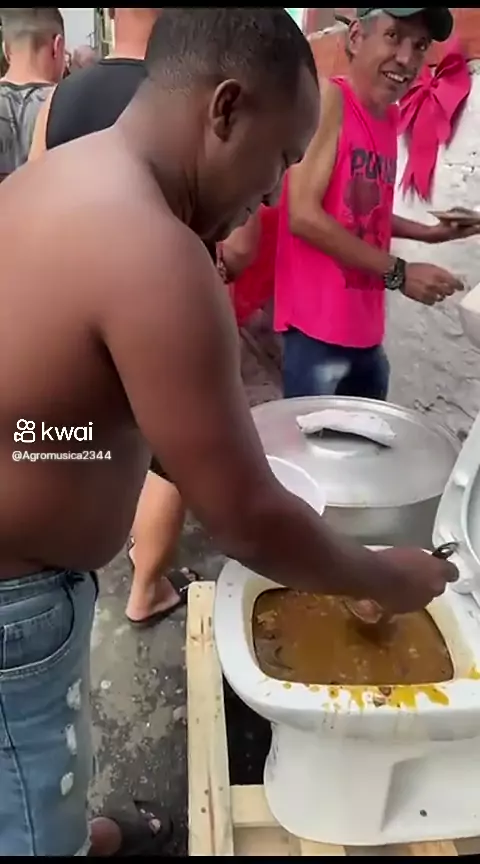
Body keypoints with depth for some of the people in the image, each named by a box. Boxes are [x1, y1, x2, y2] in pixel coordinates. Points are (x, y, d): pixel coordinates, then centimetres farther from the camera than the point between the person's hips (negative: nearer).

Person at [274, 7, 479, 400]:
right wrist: (399, 273, -15)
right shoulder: (327, 98, -11)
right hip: (318, 328, -8)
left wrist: (429, 233, 9)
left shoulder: (390, 117, 11)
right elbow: (304, 216, -19)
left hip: (367, 330, 8)